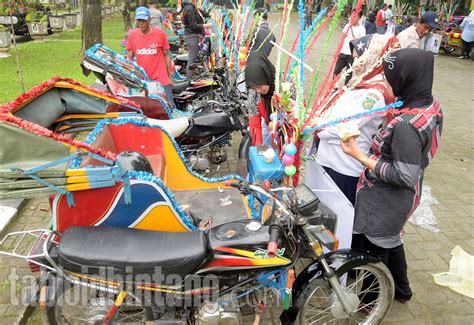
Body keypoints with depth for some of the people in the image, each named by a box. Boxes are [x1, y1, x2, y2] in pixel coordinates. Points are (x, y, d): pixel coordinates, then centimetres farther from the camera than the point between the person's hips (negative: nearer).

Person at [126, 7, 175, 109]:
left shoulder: (160, 33, -5)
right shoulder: (132, 35, 1)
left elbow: (166, 55, 2)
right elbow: (129, 57, 7)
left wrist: (170, 76, 3)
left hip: (161, 79, -2)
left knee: (169, 106, -4)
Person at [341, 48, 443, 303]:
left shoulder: (405, 125, -34)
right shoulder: (433, 106, -6)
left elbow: (404, 177, -28)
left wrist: (359, 156, -27)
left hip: (383, 201, -9)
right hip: (404, 197, 9)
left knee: (372, 249, 15)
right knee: (390, 239, 31)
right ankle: (401, 290, 53)